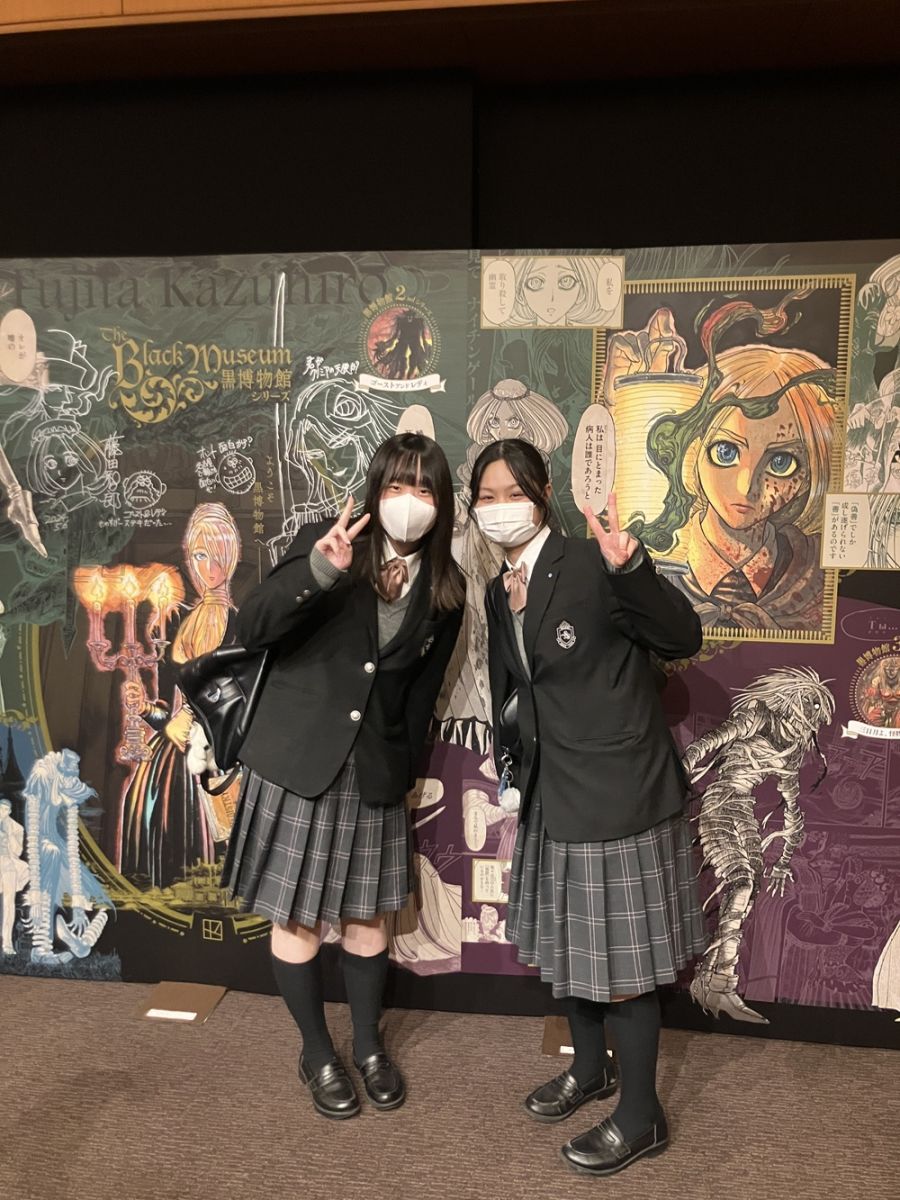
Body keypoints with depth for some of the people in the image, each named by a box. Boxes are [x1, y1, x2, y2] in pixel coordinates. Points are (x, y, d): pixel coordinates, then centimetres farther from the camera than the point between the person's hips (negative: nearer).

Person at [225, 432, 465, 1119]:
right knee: (297, 918, 9)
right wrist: (318, 571, -33)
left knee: (368, 916, 14)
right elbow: (250, 630, -18)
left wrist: (404, 773, 8)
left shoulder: (446, 590, 0)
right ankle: (318, 1056, 31)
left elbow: (421, 692, 8)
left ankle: (369, 1047, 37)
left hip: (375, 774, 3)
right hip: (297, 762, -2)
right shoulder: (327, 544, -10)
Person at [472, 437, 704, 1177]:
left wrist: (630, 570, -37)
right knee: (570, 947, 22)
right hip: (555, 793, 8)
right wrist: (516, 767, 10)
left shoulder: (589, 567, -17)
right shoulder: (500, 594, 6)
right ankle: (590, 1070, 45)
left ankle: (642, 1117, 27)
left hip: (618, 792, -7)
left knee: (619, 962, 6)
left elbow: (684, 640, -22)